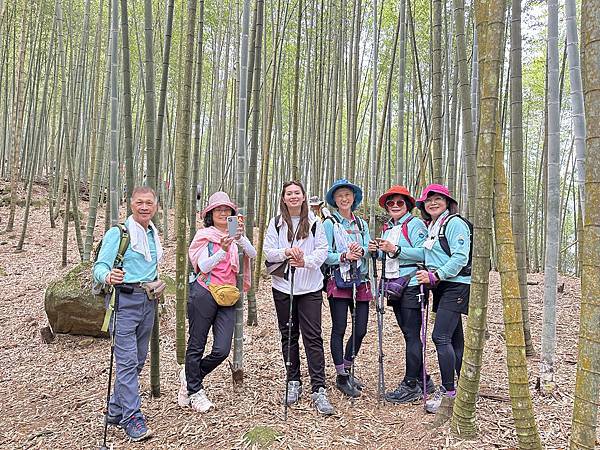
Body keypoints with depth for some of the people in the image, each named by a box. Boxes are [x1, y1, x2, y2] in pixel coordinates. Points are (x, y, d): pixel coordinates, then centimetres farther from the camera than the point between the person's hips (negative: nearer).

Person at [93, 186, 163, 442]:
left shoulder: (153, 234, 13)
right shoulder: (117, 233, -7)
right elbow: (99, 267, -14)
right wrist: (108, 277, -34)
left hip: (147, 301, 7)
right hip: (124, 300, -7)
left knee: (138, 359, 12)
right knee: (127, 360, -8)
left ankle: (115, 411, 27)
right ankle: (132, 417, 0)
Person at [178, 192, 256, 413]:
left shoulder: (234, 236, 10)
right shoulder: (204, 235, -1)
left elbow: (252, 254, -7)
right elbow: (203, 267, -10)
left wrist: (241, 236, -23)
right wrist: (223, 250, -23)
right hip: (204, 294, -4)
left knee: (222, 350, -1)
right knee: (196, 345, 7)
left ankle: (190, 376, 26)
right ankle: (195, 391, 27)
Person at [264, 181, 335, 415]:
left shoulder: (314, 222, 3)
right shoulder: (276, 223, 6)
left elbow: (322, 250, -1)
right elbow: (268, 252, 1)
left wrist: (306, 261, -20)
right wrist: (286, 252, -18)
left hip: (310, 287, -2)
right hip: (283, 286, 2)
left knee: (313, 337, -4)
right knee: (288, 335, 11)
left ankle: (318, 389, 0)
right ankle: (293, 382, 25)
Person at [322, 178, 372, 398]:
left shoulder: (361, 223, 15)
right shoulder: (329, 223, 0)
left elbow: (369, 247, 6)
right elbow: (325, 255, -6)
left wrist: (360, 251, -16)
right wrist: (344, 256, -22)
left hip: (360, 281, 5)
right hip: (338, 281, -5)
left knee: (360, 329, 7)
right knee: (339, 328, 0)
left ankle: (347, 369, 28)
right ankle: (342, 376, 13)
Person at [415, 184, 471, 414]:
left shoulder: (455, 223, -8)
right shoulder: (430, 227, 19)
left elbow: (460, 257, -17)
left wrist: (436, 275, -20)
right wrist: (427, 276, 7)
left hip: (455, 285, -9)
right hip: (441, 287, 9)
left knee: (441, 336, -14)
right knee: (454, 338, 12)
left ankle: (447, 390, -4)